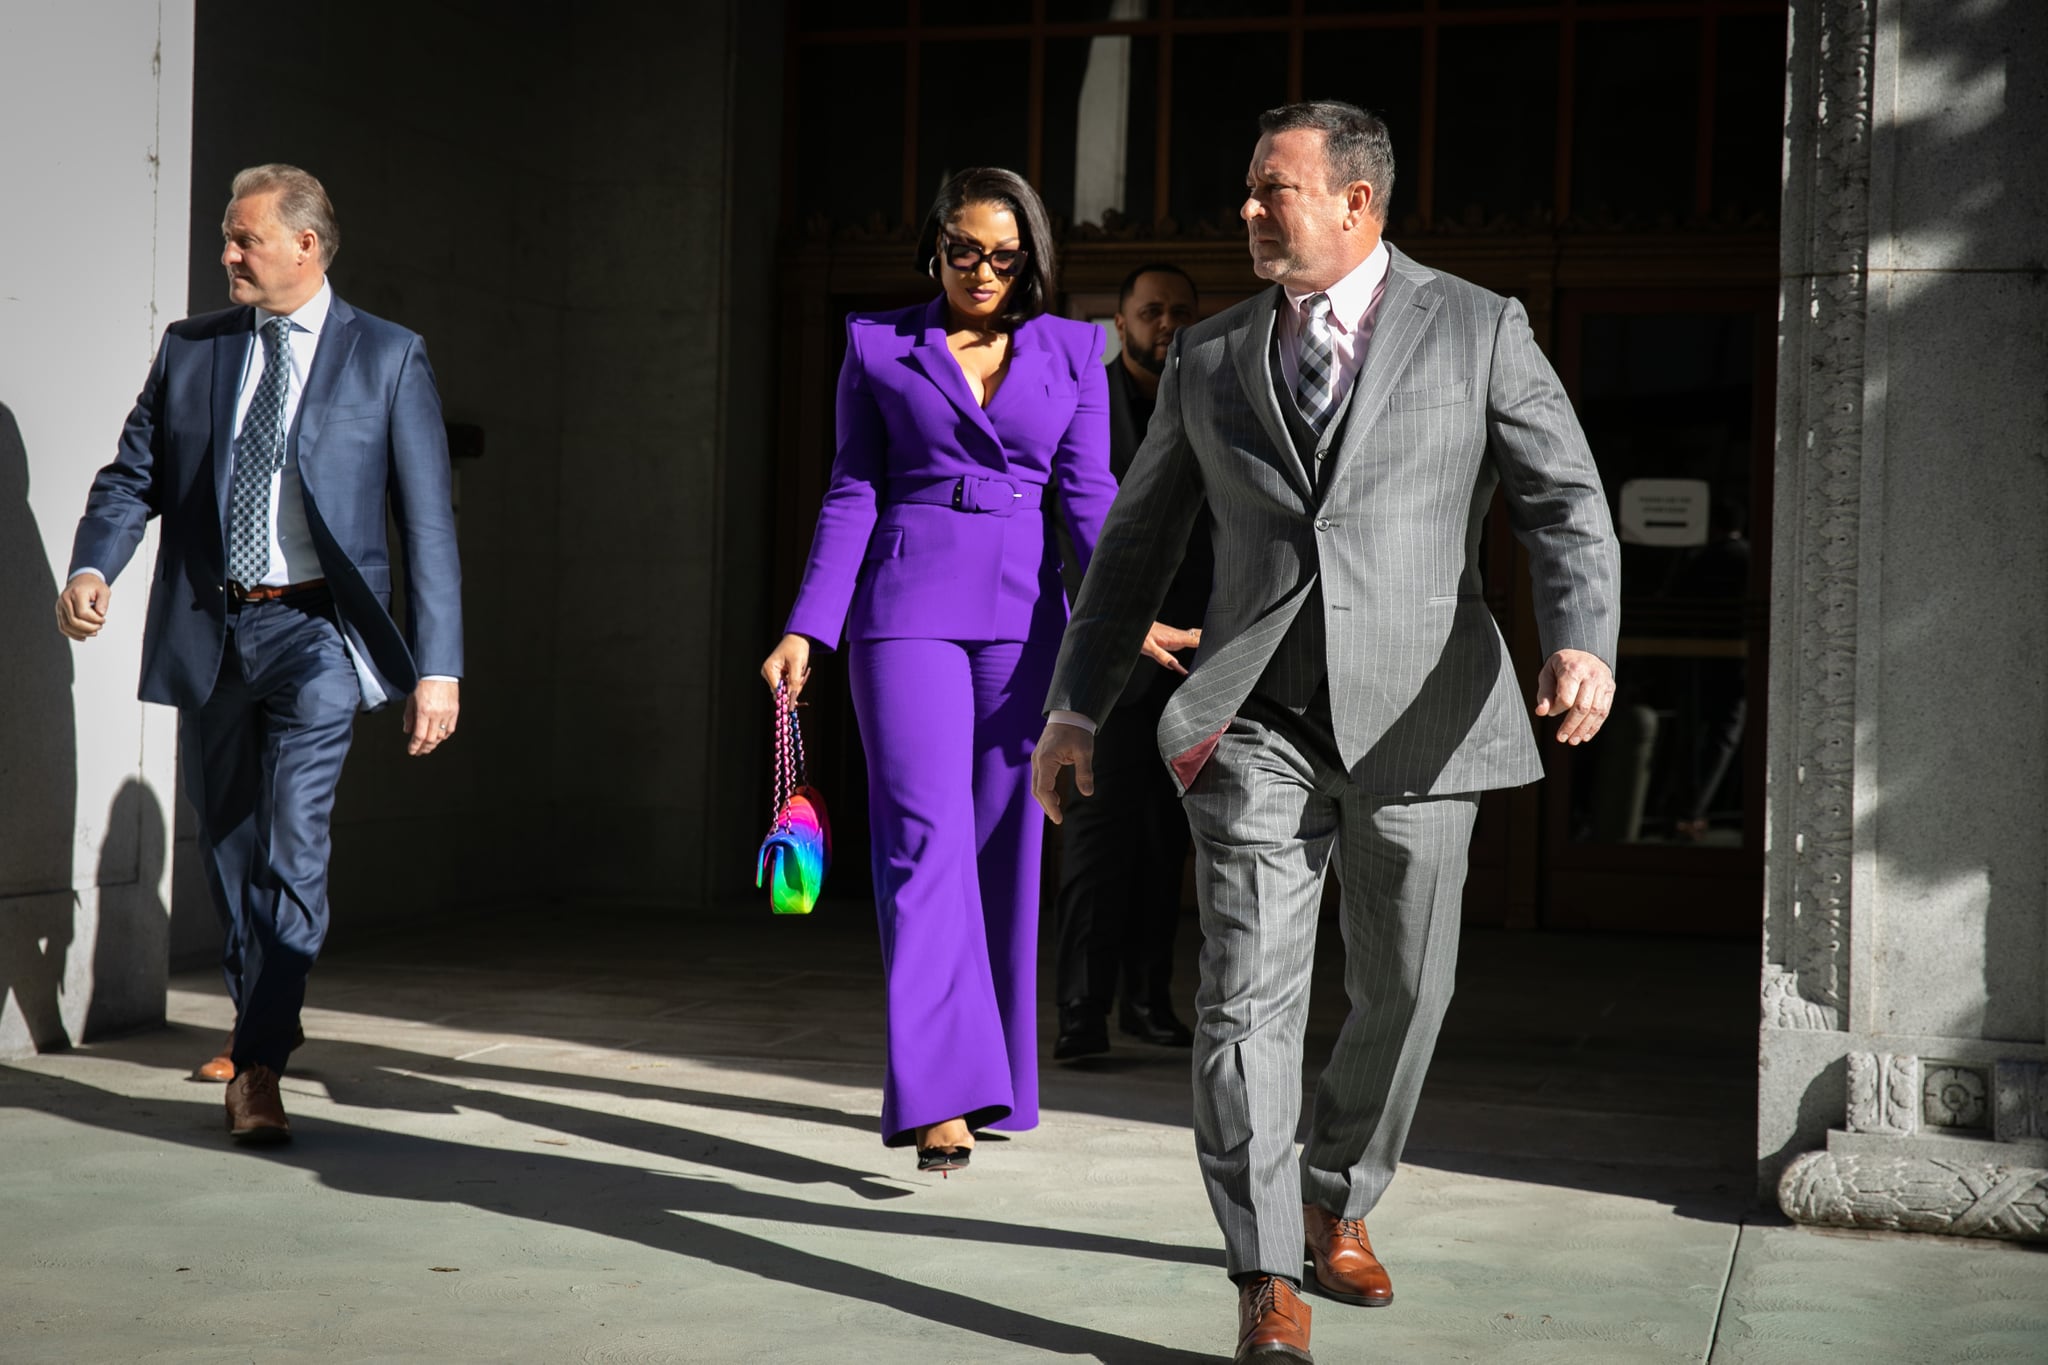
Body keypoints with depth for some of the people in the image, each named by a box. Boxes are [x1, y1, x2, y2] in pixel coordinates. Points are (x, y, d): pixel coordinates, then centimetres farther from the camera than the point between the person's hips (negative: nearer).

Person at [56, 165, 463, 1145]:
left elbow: (428, 521, -1)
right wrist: (91, 566, -12)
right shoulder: (189, 349, 10)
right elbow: (132, 476, 10)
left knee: (292, 840, -16)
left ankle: (259, 1068, -13)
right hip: (208, 630, 4)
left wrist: (438, 666, -7)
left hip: (315, 631, -4)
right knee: (227, 843, 14)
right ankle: (262, 1017, 35)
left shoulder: (387, 358, 1)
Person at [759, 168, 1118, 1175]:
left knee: (1004, 848, 5)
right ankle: (936, 1094, -15)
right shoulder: (877, 346, 7)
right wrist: (808, 628, -1)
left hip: (1022, 616, 2)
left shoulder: (1071, 353, 10)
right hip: (907, 608, -2)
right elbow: (852, 494, 6)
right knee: (925, 837, -11)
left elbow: (1087, 493, 3)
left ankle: (990, 1079, 18)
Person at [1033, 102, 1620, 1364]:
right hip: (1259, 724, 1)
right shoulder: (1211, 358, 10)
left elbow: (1566, 503, -5)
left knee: (1403, 992, 11)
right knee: (1250, 994, -10)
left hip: (1416, 720, -1)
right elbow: (1139, 541, 16)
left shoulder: (1477, 330, 2)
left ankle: (1337, 1205, 35)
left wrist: (1583, 643, -24)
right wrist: (1076, 705, 12)